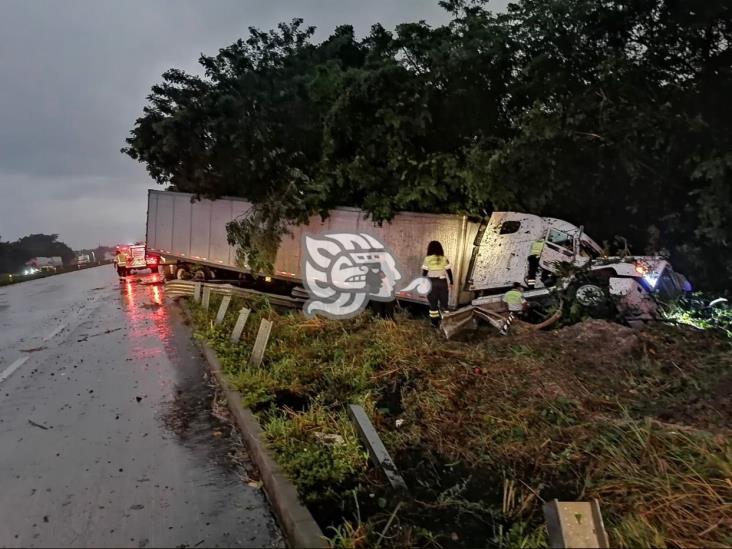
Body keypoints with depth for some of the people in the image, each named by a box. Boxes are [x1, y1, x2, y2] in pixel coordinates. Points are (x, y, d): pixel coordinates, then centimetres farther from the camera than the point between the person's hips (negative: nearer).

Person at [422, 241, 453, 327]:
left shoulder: (427, 259, -4)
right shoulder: (444, 258, -1)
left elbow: (424, 272, -4)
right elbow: (449, 271, -1)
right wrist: (451, 282, 7)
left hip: (432, 282, 0)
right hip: (442, 282, 1)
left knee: (433, 303, 9)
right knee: (444, 302, 9)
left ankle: (435, 322, 10)